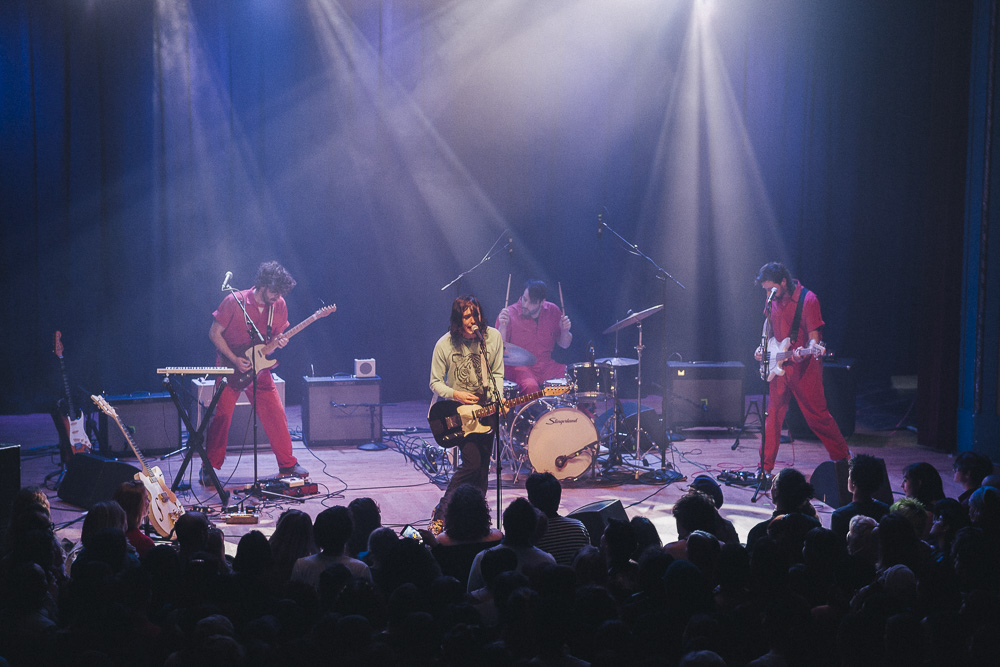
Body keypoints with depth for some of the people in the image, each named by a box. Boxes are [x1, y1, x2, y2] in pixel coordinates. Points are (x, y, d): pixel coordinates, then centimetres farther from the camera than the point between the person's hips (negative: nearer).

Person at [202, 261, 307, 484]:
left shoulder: (279, 305, -1)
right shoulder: (235, 301, -15)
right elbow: (214, 333, -9)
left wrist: (280, 341, -11)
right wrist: (235, 360, -15)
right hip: (231, 367, -4)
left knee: (276, 415, 1)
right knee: (222, 416, -7)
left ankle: (287, 463, 15)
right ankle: (210, 468, 8)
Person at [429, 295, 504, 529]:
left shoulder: (493, 337, -3)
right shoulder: (444, 345, -13)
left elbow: (497, 373, 8)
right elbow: (435, 382, -4)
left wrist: (498, 397, -8)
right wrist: (455, 395, -20)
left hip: (485, 407, 4)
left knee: (482, 466, 5)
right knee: (471, 462, -15)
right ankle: (441, 514, -3)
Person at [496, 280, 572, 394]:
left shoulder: (553, 311, 2)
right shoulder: (509, 314, -10)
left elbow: (564, 345, 14)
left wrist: (565, 331, -7)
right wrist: (503, 327, -27)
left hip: (547, 366, 4)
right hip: (519, 367, -4)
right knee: (531, 387, -36)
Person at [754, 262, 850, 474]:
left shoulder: (807, 299, -13)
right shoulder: (773, 301, 6)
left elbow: (814, 336, -14)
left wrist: (805, 351, -34)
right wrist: (763, 347, 5)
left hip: (804, 366, -5)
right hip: (780, 366, 6)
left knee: (817, 414, 1)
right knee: (773, 415, 4)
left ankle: (842, 456, 18)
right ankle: (766, 467, 10)